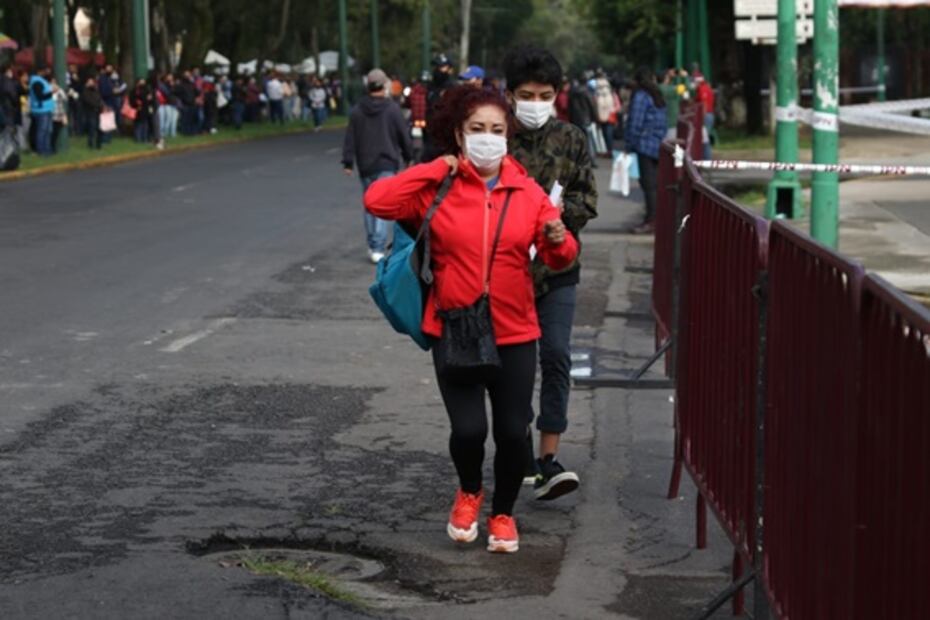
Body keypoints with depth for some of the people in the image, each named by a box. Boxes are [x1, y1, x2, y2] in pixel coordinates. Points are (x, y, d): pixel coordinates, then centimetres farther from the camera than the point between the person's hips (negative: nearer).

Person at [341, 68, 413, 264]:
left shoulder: (357, 111, 3)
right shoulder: (392, 109, -6)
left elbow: (350, 138, 3)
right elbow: (404, 136, 0)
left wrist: (348, 162, 7)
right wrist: (408, 157, 14)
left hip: (365, 166, 4)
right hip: (387, 164, -4)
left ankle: (373, 245, 22)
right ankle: (378, 249, -16)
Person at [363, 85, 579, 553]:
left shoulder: (527, 192, 2)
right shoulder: (437, 188, -4)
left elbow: (559, 259, 6)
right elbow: (377, 201, -17)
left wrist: (558, 242, -18)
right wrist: (436, 170, -14)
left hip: (514, 333, 2)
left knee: (513, 433, 2)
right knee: (469, 429, -11)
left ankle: (503, 514, 29)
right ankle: (469, 492, 23)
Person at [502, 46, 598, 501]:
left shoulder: (571, 140, 3)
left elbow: (589, 201, 4)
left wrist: (561, 207, -15)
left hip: (557, 265, 1)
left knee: (556, 356, -11)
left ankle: (549, 459, -10)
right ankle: (523, 459, 21)